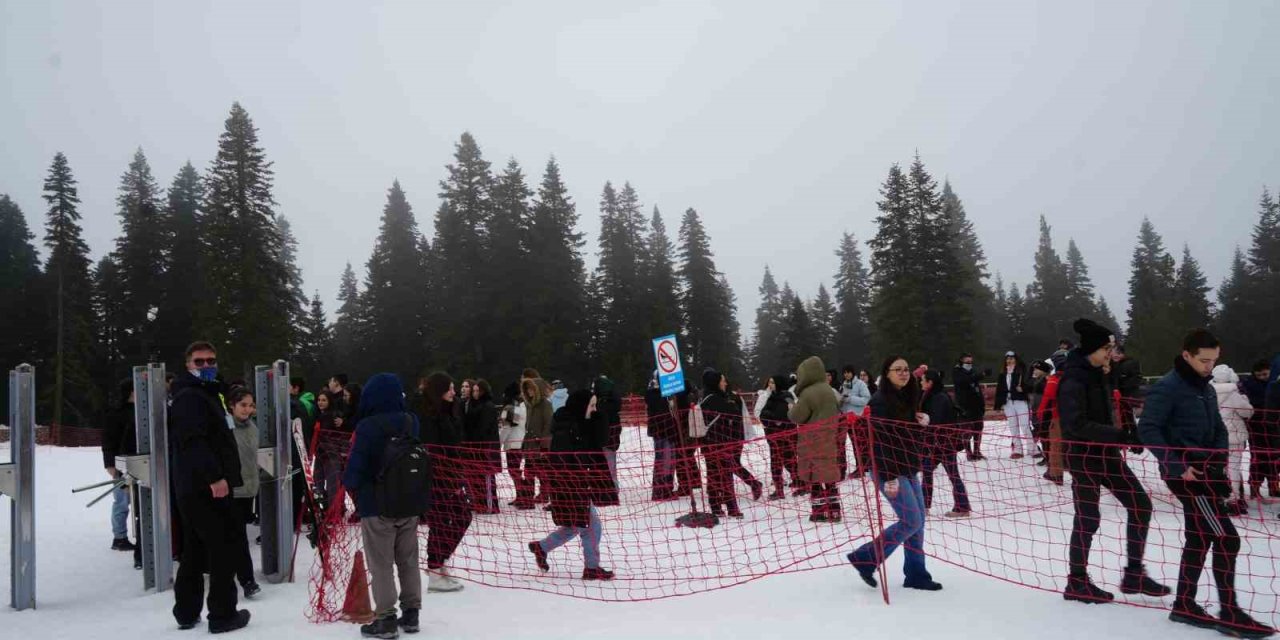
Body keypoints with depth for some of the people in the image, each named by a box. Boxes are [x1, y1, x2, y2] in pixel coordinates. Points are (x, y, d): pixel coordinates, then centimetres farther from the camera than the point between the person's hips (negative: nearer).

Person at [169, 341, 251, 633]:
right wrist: (214, 476, -31)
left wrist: (219, 475, 27)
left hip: (193, 487, 11)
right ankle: (223, 614, -1)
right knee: (223, 548, -5)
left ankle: (186, 612, 22)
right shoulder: (190, 397, -12)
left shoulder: (205, 394, 22)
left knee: (194, 551, 15)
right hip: (206, 487, -11)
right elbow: (193, 442, -25)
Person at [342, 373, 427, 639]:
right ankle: (411, 613, 20)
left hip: (377, 506, -6)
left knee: (381, 565, 3)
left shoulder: (367, 427, -18)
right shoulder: (412, 422, 1)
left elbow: (356, 467, -14)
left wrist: (349, 483, 4)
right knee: (408, 561, 14)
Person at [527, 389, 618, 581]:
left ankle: (541, 547, 34)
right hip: (568, 485, -10)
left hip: (578, 484, 10)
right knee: (592, 526, -2)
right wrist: (582, 484, -25)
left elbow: (602, 439, 1)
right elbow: (562, 462, -24)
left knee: (574, 527, 21)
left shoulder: (583, 424, 7)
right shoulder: (565, 429, -21)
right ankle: (591, 568, 12)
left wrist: (596, 415, -9)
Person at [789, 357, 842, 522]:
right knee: (829, 474, 12)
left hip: (813, 444, -8)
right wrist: (838, 438, 23)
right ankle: (834, 510, 15)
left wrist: (791, 410, 8)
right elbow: (836, 413, 17)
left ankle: (819, 511, 4)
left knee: (815, 477, 0)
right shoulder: (828, 390, 11)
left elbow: (797, 416, -14)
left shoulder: (808, 393, -17)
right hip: (829, 442, 8)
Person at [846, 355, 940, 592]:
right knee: (911, 521, -10)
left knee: (918, 521, 8)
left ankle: (916, 574, 17)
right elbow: (880, 441, -20)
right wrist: (889, 477, -24)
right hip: (890, 470, -9)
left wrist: (922, 421, -1)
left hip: (909, 469, 9)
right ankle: (865, 558, 2)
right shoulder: (881, 401, -15)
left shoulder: (908, 398, 12)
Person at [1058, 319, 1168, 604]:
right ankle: (1077, 582, 14)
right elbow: (1076, 424, -25)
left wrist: (1118, 439, 13)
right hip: (1083, 454, -9)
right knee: (1088, 517, -1)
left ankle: (1134, 574, 17)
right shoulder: (1073, 379, -19)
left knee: (1140, 504, 6)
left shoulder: (1096, 374, 9)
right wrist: (1119, 435, -26)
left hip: (1105, 451, 9)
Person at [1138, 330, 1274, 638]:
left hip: (1204, 471, 9)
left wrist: (1219, 457, 4)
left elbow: (1219, 429, 22)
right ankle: (1230, 614, 0)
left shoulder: (1207, 390, 13)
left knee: (1198, 538, 12)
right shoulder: (1167, 388, -14)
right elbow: (1148, 429, -19)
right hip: (1185, 474, -9)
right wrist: (1177, 465, -22)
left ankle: (1185, 605, 22)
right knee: (1227, 538, -9)